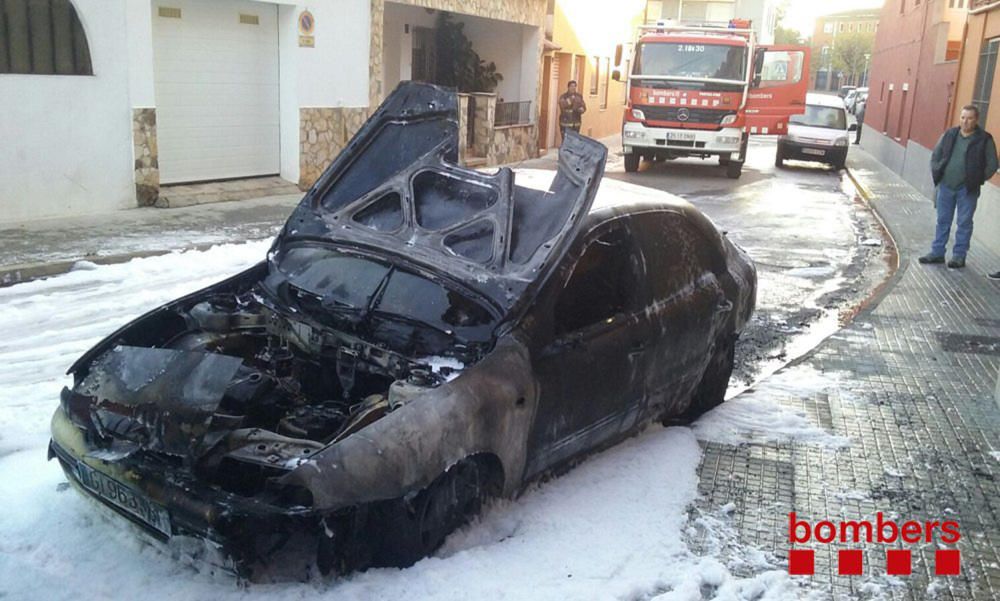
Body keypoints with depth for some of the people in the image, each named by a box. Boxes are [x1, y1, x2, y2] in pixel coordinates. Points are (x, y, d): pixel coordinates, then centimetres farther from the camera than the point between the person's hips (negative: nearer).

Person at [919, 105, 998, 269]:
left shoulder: (984, 140, -4)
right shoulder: (949, 135, 6)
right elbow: (935, 156, 15)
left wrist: (977, 180, -8)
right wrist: (937, 174, 3)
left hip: (967, 189, -4)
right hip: (945, 187, 4)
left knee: (964, 223, 3)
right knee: (942, 221, 11)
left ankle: (959, 256, 10)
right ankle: (937, 253, 19)